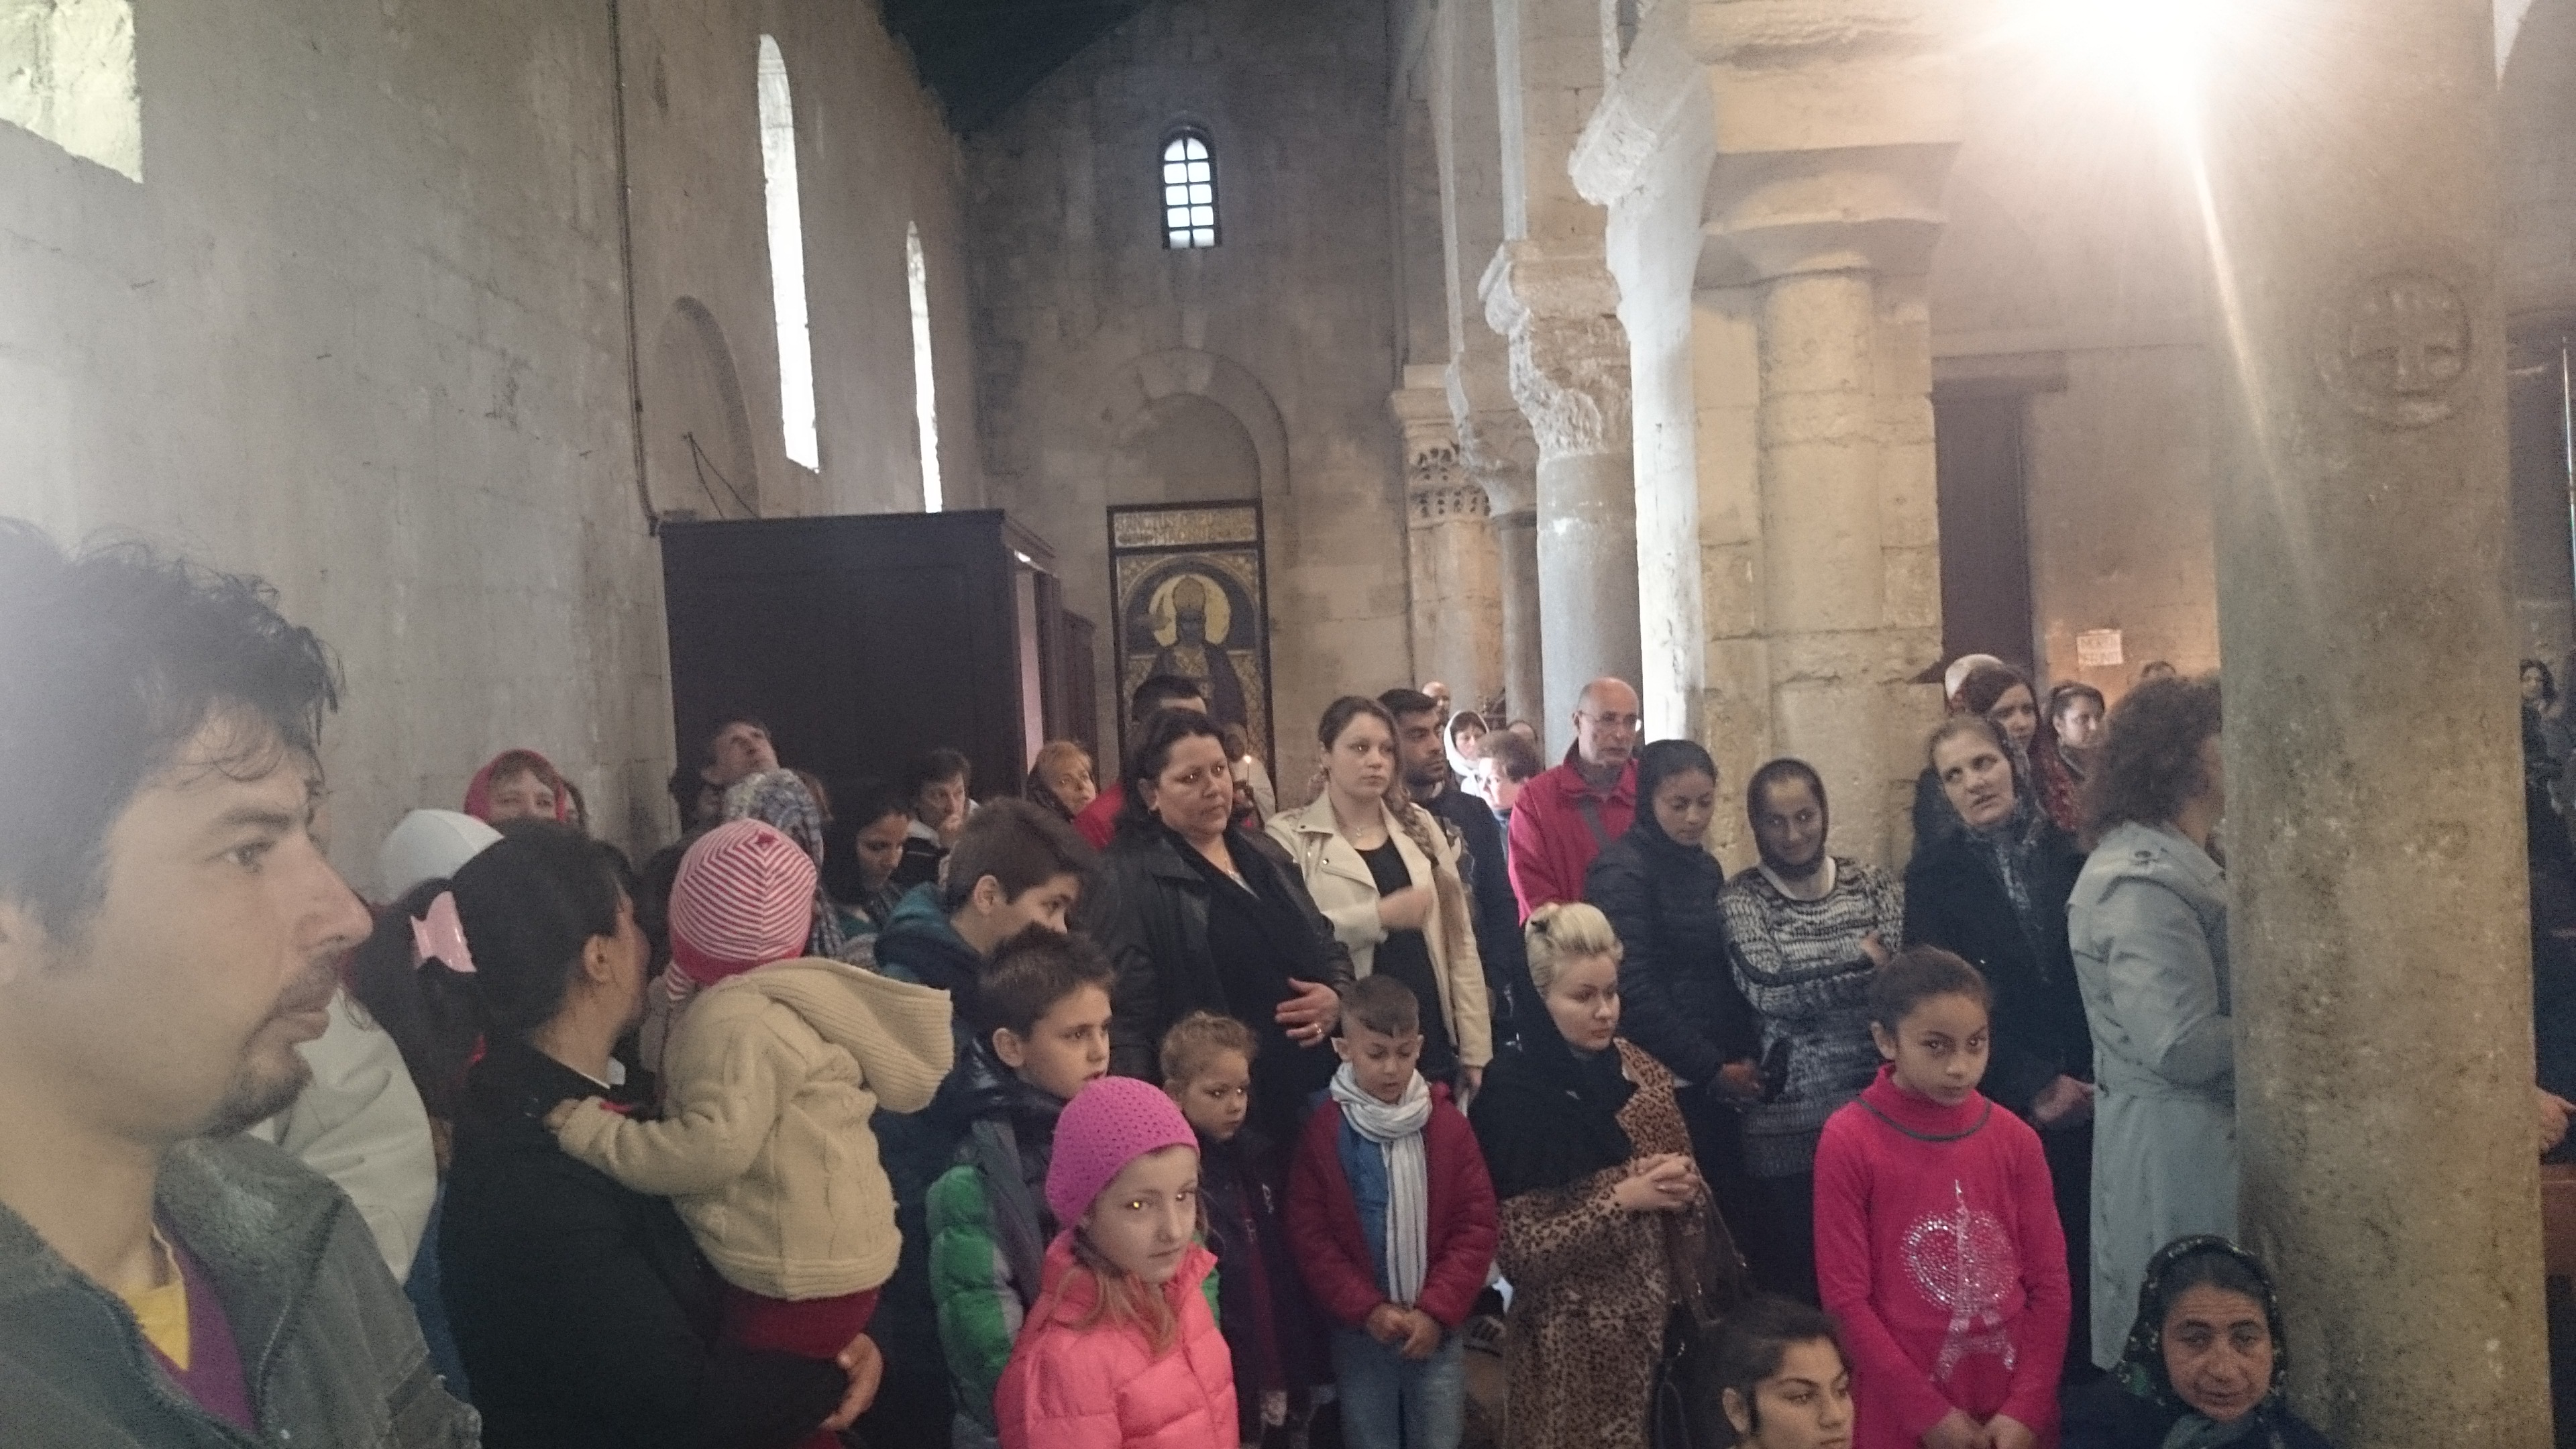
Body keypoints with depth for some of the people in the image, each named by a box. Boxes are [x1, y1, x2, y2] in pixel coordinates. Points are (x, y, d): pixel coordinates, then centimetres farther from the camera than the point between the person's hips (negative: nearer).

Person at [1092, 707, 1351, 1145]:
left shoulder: (1265, 857, 13)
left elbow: (1329, 948, 21)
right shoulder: (1128, 881, -10)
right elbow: (1123, 1019, -17)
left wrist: (1336, 995, 0)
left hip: (1311, 1096, 7)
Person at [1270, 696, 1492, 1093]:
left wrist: (1475, 1050, 5)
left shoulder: (1421, 826, 11)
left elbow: (1459, 940, 9)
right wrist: (1380, 916, -19)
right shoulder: (1291, 837, -3)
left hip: (1433, 1040, 4)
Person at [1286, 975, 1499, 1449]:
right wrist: (1367, 1308, -13)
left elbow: (1477, 1226, -3)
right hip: (1360, 1331, -1)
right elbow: (1310, 1236, -7)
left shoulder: (1448, 1125, -3)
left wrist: (1438, 1309, -11)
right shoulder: (1322, 1133, -7)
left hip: (1437, 1328, 1)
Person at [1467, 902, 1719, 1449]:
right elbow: (1517, 1252, -15)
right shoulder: (1511, 1094, -14)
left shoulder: (1640, 1069, 0)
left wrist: (1681, 1186, -11)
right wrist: (1621, 1200, -21)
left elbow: (1688, 1182, 12)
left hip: (1656, 1313, 5)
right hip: (1574, 1334, -5)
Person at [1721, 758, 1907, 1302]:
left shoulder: (1872, 883, 6)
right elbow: (1770, 994, -16)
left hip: (1878, 1109, 2)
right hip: (1788, 1124, -2)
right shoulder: (1741, 899, -2)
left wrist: (1813, 986, -14)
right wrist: (1864, 960, -9)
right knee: (1792, 1274, 4)